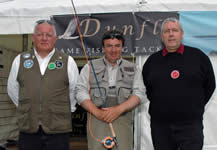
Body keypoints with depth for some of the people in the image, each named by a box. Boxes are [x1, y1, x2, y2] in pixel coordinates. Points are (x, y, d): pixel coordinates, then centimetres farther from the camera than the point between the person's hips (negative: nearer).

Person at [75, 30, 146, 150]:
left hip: (123, 119, 1)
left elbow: (139, 94, 3)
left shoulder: (133, 69, 14)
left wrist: (119, 109, -12)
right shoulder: (90, 67, 12)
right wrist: (97, 112, -11)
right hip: (97, 119, 0)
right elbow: (80, 92, 3)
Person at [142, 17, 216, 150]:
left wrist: (195, 107, 8)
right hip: (160, 126, 3)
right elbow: (146, 88, 18)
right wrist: (159, 105, 9)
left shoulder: (197, 56, 2)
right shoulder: (152, 60, 9)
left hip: (190, 124, -2)